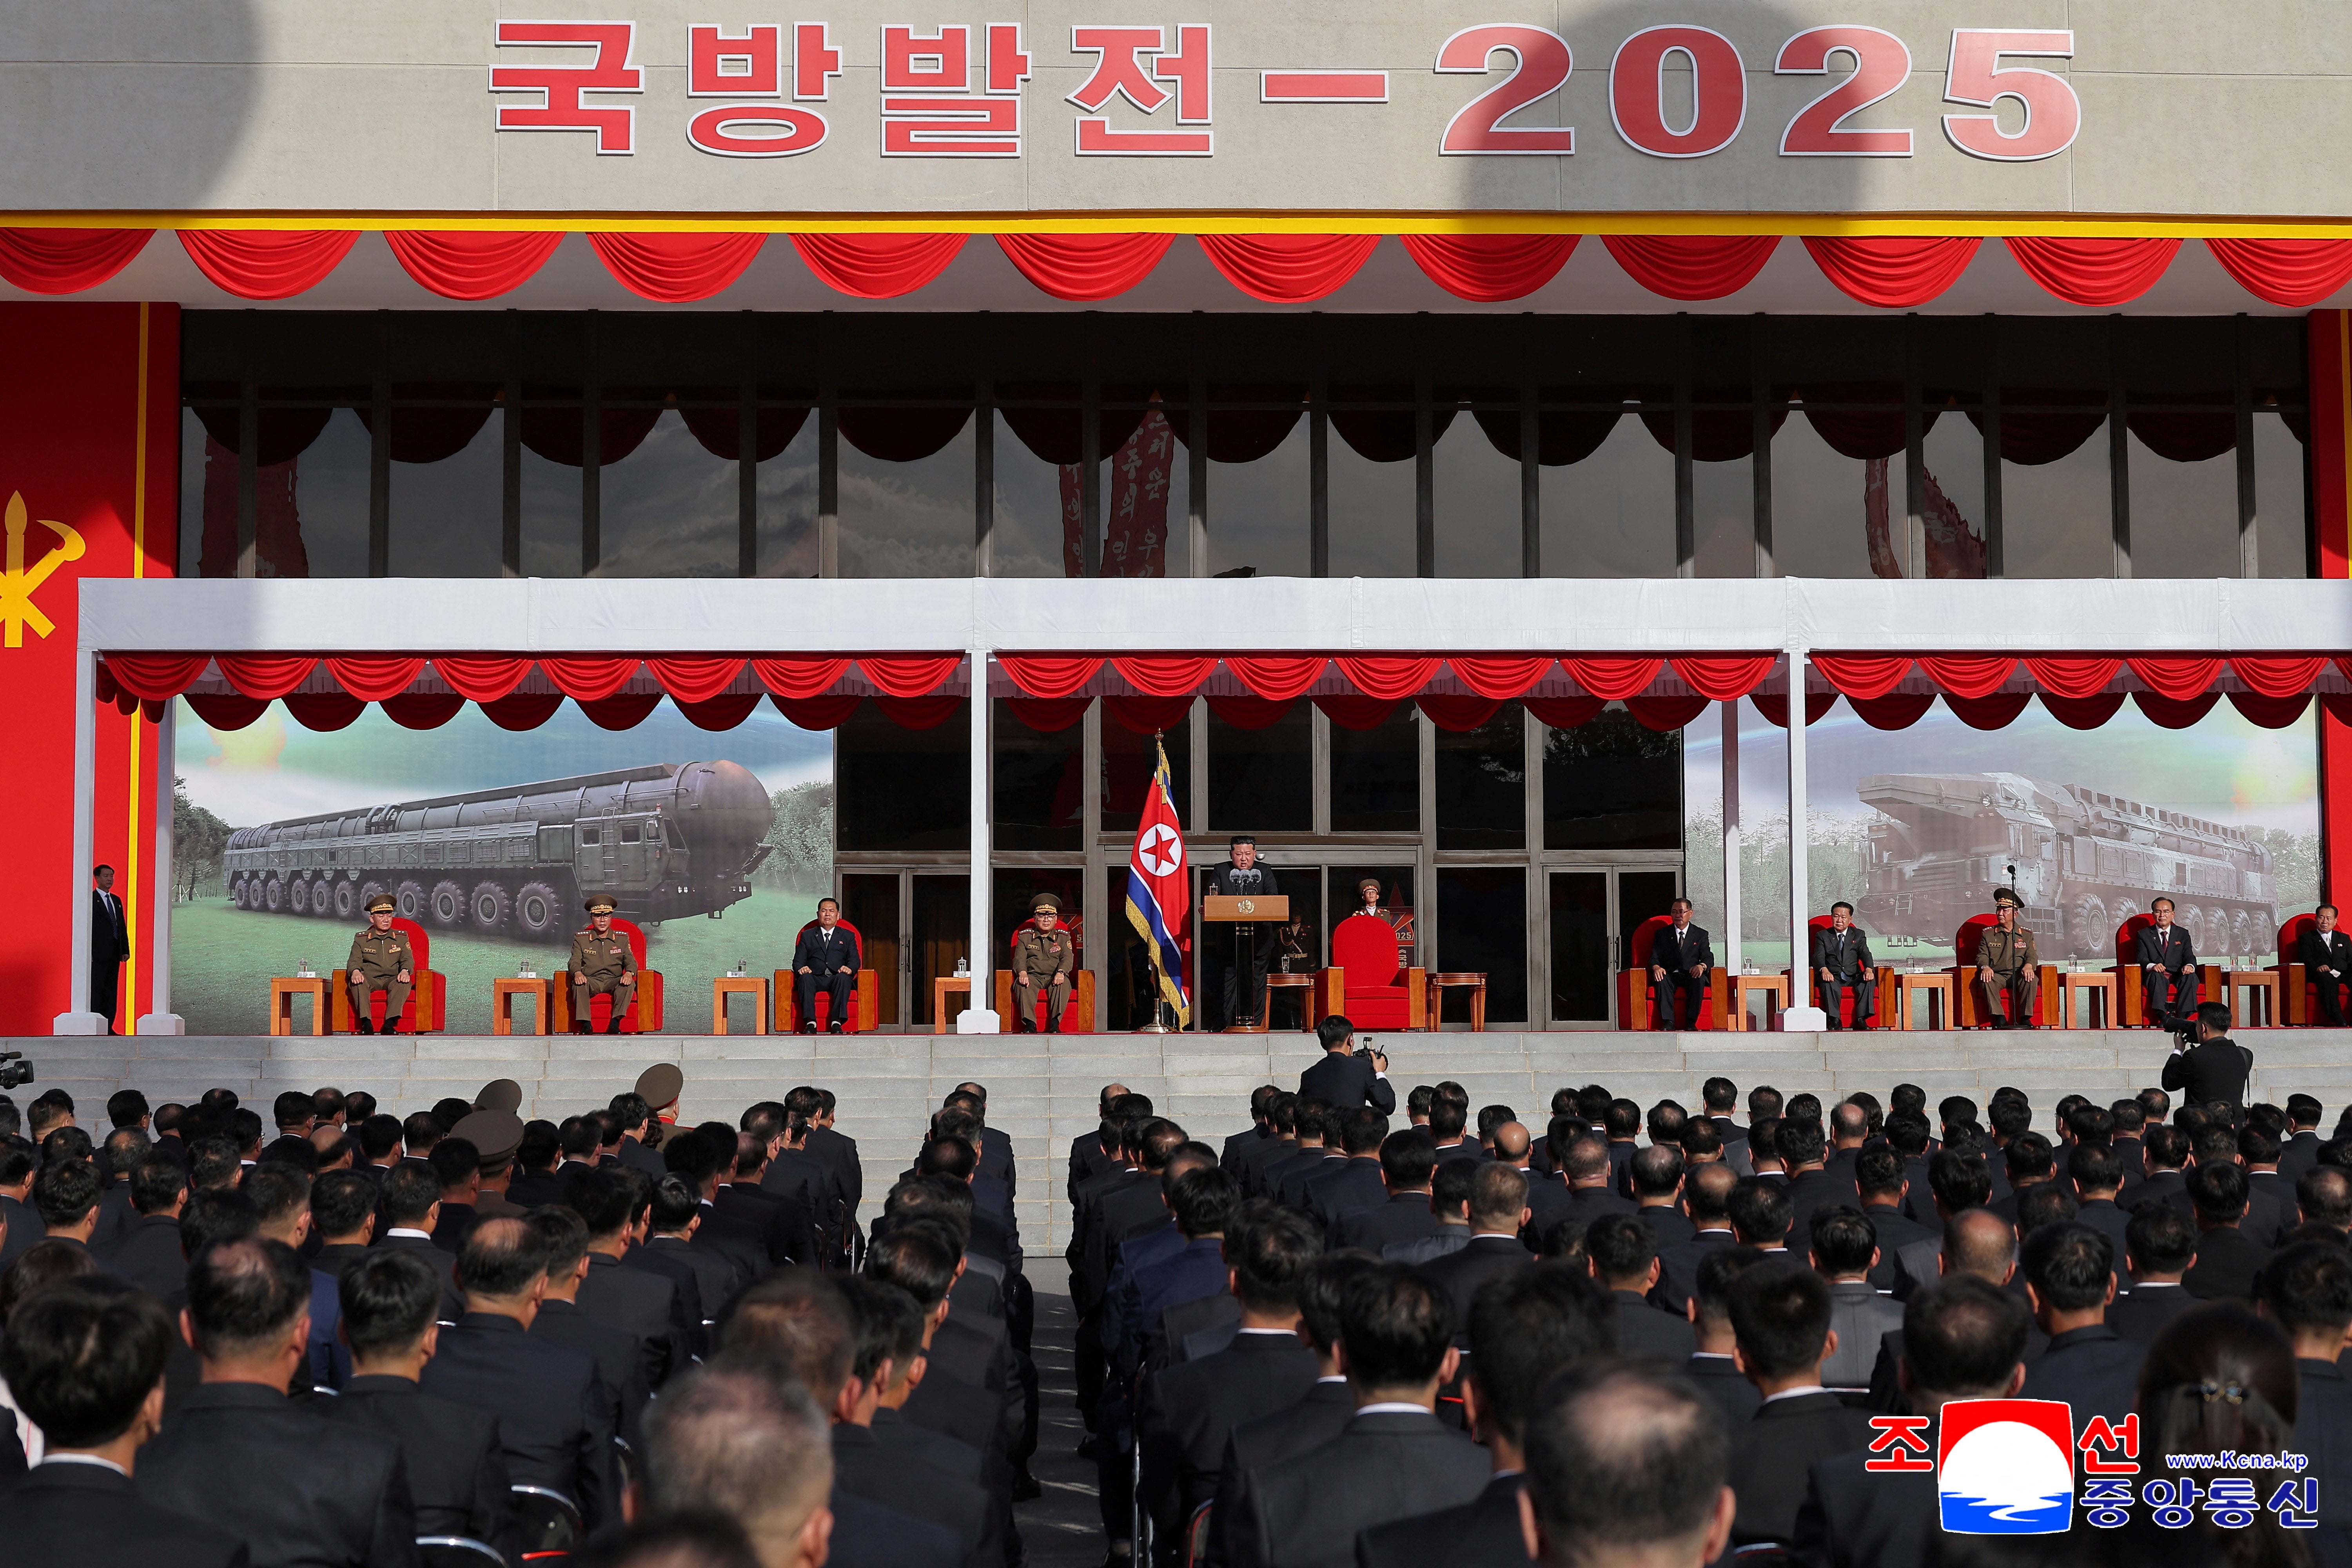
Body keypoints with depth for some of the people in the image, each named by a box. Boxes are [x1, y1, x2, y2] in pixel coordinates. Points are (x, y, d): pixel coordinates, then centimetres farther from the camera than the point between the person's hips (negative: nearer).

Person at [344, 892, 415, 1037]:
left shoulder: (402, 937, 15)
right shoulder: (361, 939, 13)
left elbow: (408, 959, 4)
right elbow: (354, 960, 2)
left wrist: (405, 971, -21)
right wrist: (355, 971, -24)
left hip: (392, 980, 0)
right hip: (369, 980, 0)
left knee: (404, 983, -34)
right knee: (357, 981, -35)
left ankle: (390, 1024, -43)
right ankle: (367, 1024, -41)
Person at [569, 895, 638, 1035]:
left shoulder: (622, 939, 16)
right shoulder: (581, 939, 14)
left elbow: (631, 960, 6)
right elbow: (574, 961, 2)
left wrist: (629, 973, -20)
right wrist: (577, 973, -23)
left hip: (614, 981, 1)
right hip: (591, 982, -1)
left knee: (630, 984, -32)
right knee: (579, 984, -35)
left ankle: (615, 1023, -37)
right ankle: (586, 1025, -39)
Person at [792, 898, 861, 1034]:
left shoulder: (848, 936, 23)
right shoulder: (807, 936, 24)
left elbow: (855, 960, 10)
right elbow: (798, 960, 13)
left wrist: (850, 969, -15)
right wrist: (801, 969, -12)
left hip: (837, 979, 0)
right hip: (815, 978, 0)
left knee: (844, 978, -36)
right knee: (805, 978, -34)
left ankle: (837, 1022, -43)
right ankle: (810, 1022, -43)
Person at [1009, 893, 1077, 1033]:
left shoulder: (1063, 937, 15)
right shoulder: (1025, 936, 15)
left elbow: (1067, 957, 0)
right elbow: (1019, 958, 2)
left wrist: (1061, 972, -22)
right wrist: (1023, 973, -21)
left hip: (1054, 977, 0)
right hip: (1032, 976, 0)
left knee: (1063, 984, -35)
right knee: (1022, 984, -34)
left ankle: (1055, 1023, -39)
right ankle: (1030, 1024, -40)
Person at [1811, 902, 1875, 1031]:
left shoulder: (1859, 935, 17)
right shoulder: (1823, 936, 12)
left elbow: (1865, 954, 1)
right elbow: (1819, 956, -4)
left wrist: (1869, 969, -23)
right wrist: (1824, 970, -28)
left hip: (1853, 977, 2)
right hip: (1833, 977, -2)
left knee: (1869, 981, -29)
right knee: (1829, 984, -37)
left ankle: (1861, 1020, -32)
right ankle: (1835, 1021, -37)